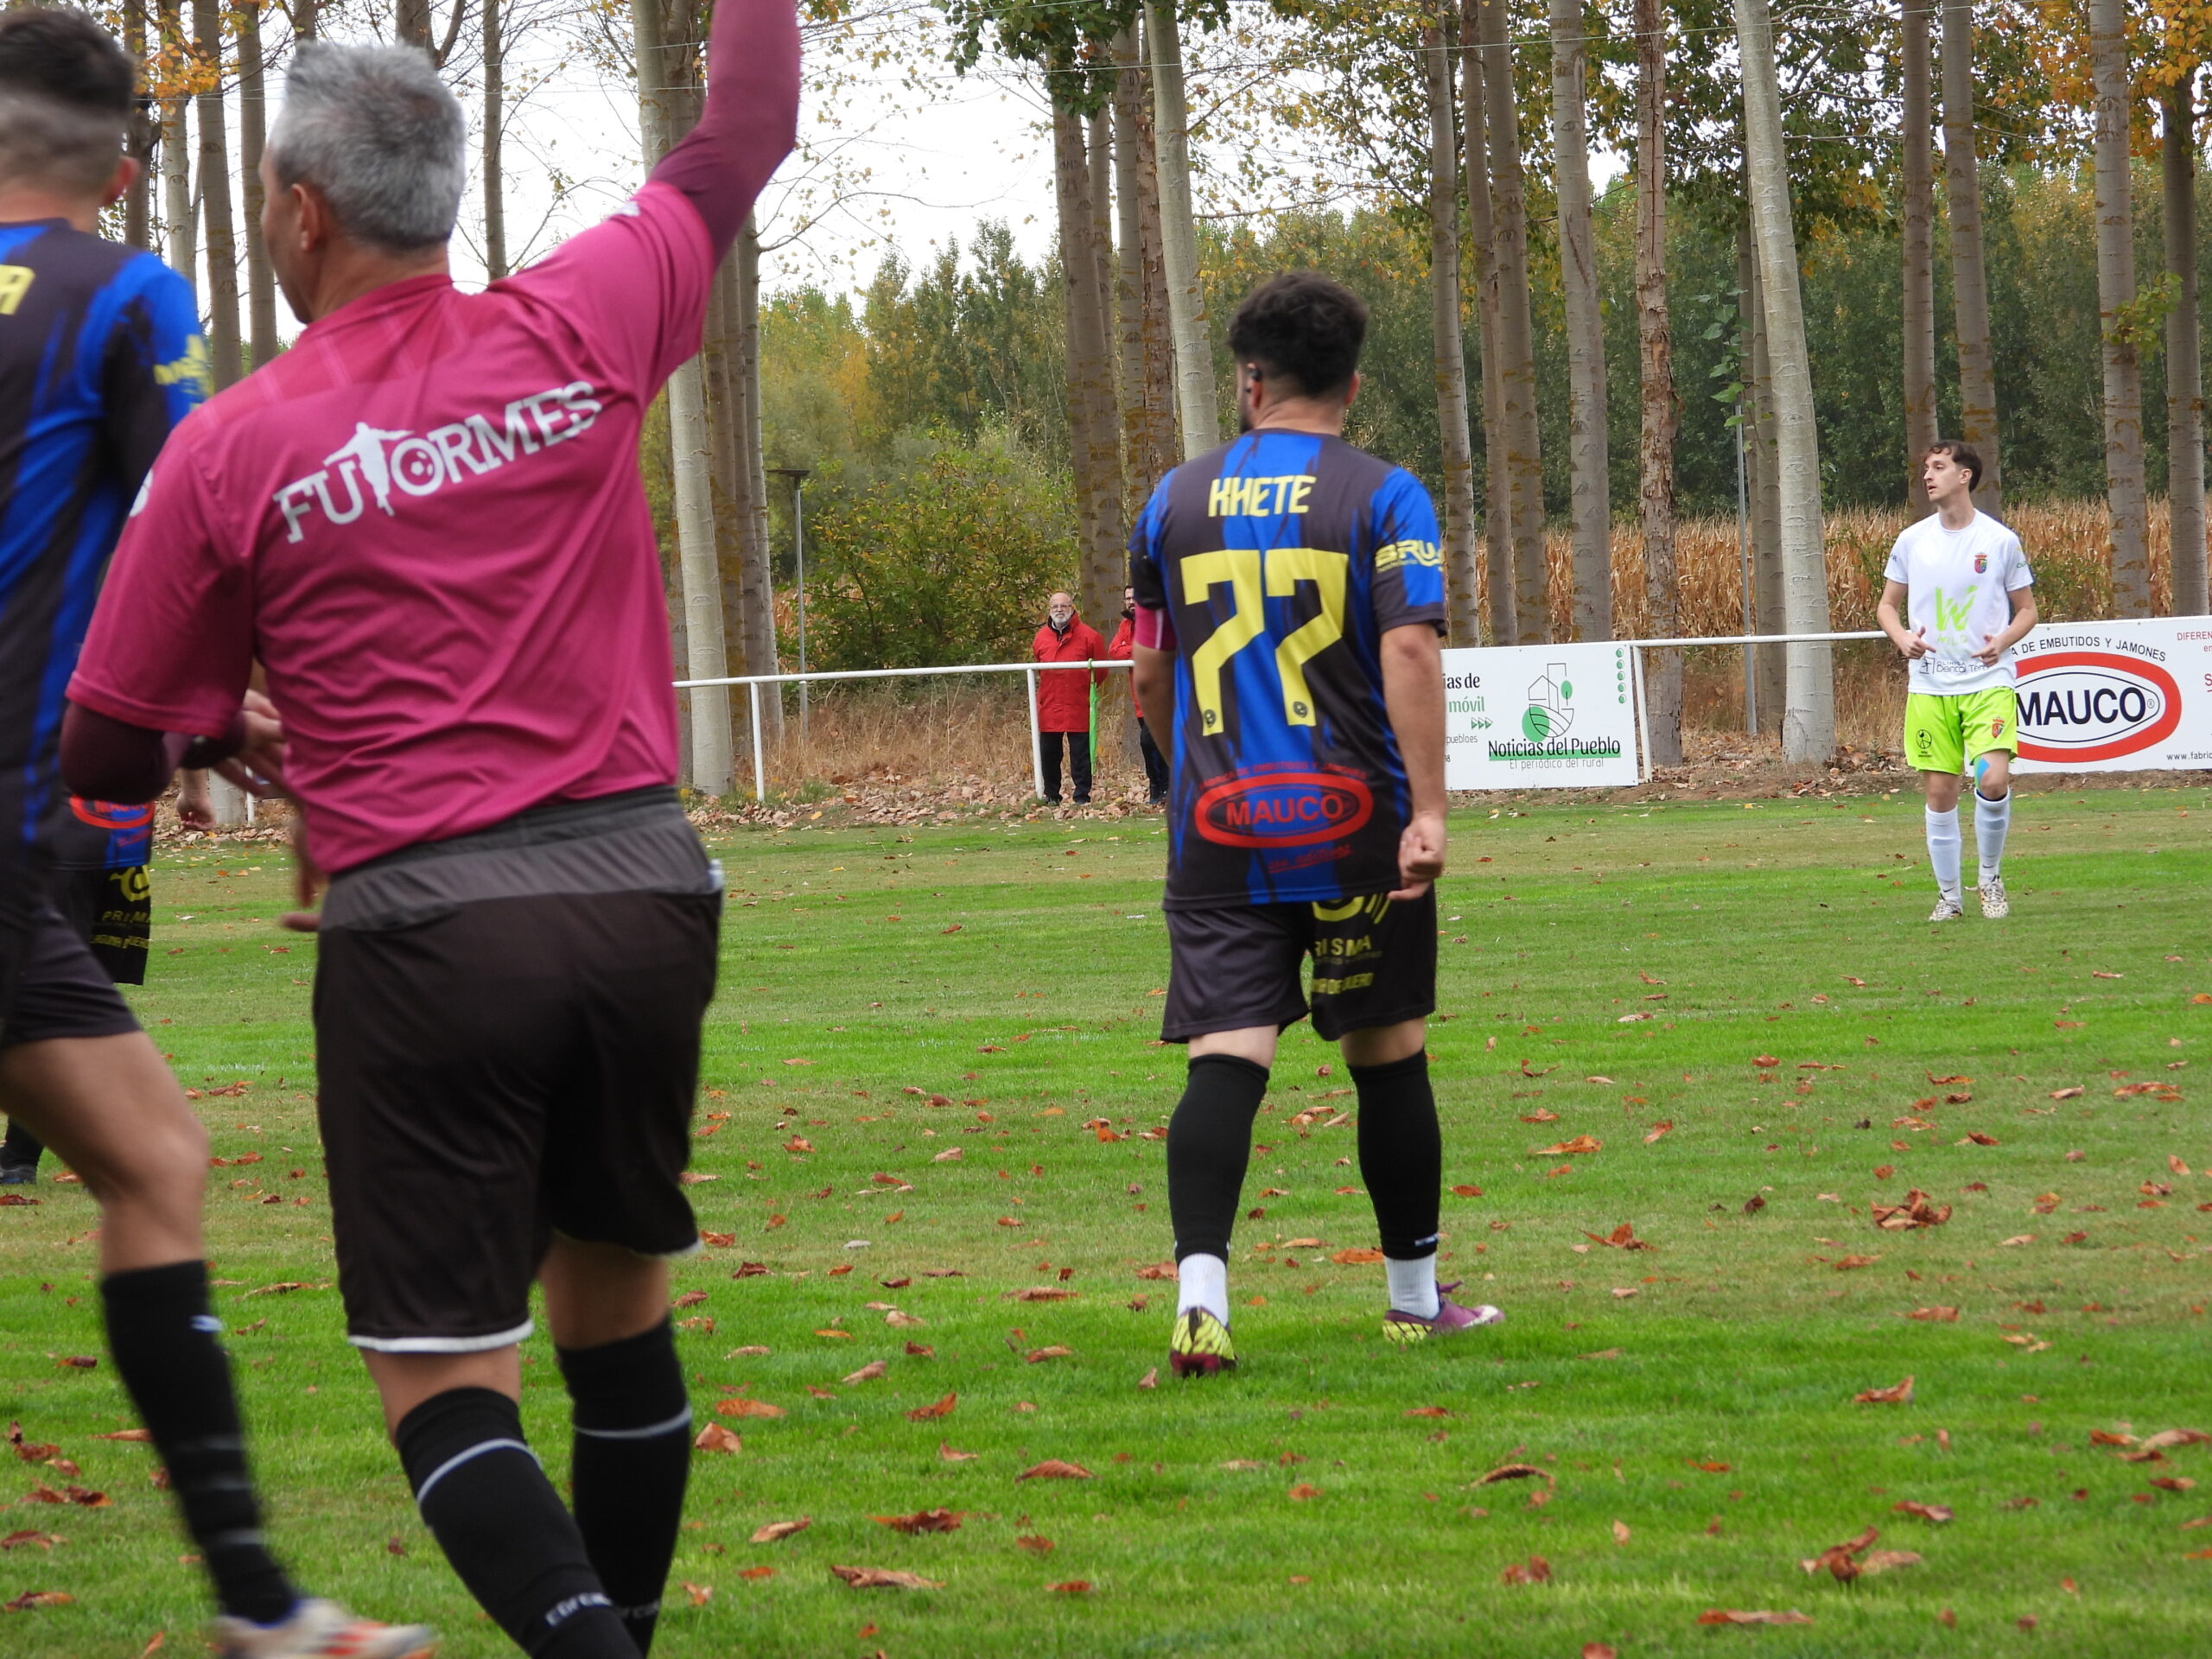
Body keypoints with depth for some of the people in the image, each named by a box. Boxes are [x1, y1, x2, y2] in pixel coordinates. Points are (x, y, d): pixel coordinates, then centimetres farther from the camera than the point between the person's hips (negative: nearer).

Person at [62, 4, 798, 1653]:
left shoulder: (234, 449, -3)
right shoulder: (579, 334, 1)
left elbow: (105, 751, 6)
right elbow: (746, 135, 18)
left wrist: (242, 746, 27)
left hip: (425, 927, -4)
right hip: (643, 888, 4)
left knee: (444, 1379, 0)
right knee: (618, 1307, 21)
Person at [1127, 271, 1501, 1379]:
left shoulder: (1177, 500, 8)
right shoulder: (1383, 496, -2)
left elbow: (1149, 679, 14)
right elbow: (1411, 652, -14)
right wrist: (1428, 811, -17)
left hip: (1217, 827, 2)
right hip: (1352, 825, -2)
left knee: (1225, 1057, -5)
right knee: (1389, 1055, 11)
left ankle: (1199, 1287, -24)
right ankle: (1414, 1297, 23)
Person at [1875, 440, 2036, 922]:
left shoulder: (2000, 540, 0)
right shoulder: (1912, 540, 6)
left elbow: (2026, 610, 7)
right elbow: (1887, 604, 15)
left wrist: (2002, 641, -13)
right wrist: (1902, 638, -7)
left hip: (1988, 681, -3)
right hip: (1929, 684, 3)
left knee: (1993, 779, -18)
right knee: (1939, 791, 1)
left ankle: (1990, 877, 4)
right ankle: (1948, 895, 14)